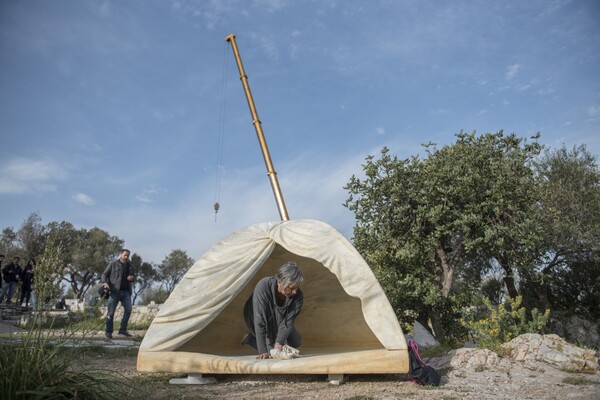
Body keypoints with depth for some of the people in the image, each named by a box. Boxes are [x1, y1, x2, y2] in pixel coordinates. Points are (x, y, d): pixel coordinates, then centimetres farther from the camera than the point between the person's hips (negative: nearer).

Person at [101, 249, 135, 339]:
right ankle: (108, 332, 9)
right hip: (115, 291, -3)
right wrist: (105, 282, -17)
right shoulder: (113, 264, 6)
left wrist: (132, 278, -1)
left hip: (126, 292, 3)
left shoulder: (129, 265, 18)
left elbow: (133, 277, 25)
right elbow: (104, 274, 3)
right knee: (111, 312, -2)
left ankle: (122, 330, -2)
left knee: (128, 309, -11)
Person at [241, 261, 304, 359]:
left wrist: (279, 343, -40)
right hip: (255, 318, -5)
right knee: (273, 351, -13)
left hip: (278, 321, 5)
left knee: (296, 343, 6)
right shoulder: (263, 287, -42)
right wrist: (263, 351, -42)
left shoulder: (298, 296, -30)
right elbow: (260, 321, -41)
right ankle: (251, 339, 9)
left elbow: (288, 322, -25)